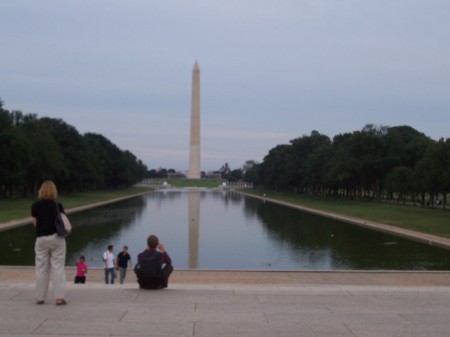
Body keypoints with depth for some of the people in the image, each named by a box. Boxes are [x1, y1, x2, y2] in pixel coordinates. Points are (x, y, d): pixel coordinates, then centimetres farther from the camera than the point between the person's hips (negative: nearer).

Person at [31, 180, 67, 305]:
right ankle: (59, 297, -2)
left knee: (41, 268, 9)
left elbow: (34, 222, 4)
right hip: (56, 237, -1)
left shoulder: (35, 206, 0)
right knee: (58, 268, 2)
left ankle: (40, 297, 14)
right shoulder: (58, 206, -3)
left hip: (41, 238, 1)